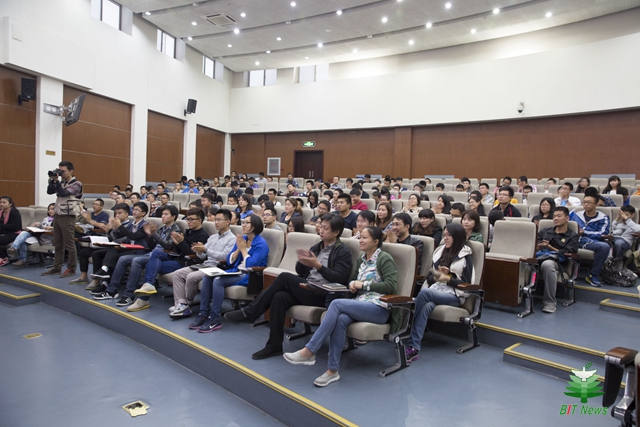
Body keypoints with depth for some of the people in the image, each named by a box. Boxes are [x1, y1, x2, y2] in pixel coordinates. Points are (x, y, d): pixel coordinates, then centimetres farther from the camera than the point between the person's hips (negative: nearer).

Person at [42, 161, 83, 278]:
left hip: (68, 217, -8)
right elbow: (49, 191, 10)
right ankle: (57, 267, 20)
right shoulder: (61, 183, 13)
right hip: (57, 215, 8)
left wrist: (56, 181, -14)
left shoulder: (76, 184, -8)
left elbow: (63, 193, -19)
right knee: (58, 244, 13)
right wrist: (52, 180, 0)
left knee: (69, 245, -2)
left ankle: (71, 269, 5)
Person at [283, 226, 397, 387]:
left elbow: (392, 286, -13)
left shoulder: (384, 259, -3)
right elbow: (353, 279, 31)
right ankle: (333, 370, -26)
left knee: (337, 303, -28)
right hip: (361, 305, 6)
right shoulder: (361, 259, 19)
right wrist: (352, 284, 6)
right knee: (340, 319, -30)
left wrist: (364, 284, -12)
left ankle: (309, 351, -26)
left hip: (379, 308, -6)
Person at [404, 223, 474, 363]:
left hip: (454, 295, -4)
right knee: (427, 306, -34)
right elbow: (429, 277, 17)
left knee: (425, 292, -33)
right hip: (435, 290, 4)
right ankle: (414, 348, -40)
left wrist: (447, 279, -13)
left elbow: (466, 283, -2)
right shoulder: (439, 251, 19)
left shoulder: (466, 256, 5)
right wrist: (437, 276, -4)